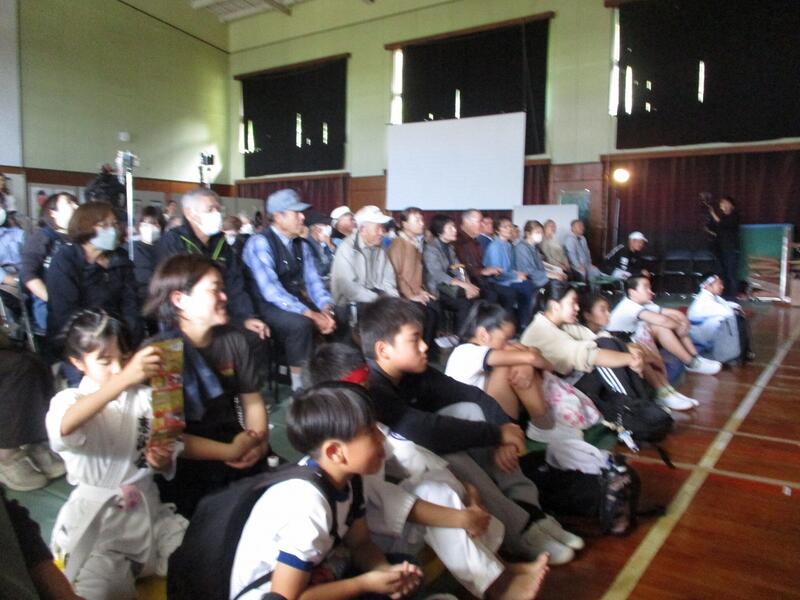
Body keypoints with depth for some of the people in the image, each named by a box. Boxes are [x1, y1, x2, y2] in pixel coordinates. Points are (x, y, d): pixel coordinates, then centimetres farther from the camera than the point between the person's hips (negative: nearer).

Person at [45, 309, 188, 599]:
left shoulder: (145, 397, 4)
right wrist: (122, 380, -47)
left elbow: (166, 465, 9)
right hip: (97, 521, -3)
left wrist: (163, 461, -17)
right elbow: (62, 428, -32)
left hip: (149, 512, 4)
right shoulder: (69, 400, -4)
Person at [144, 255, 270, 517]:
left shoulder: (234, 341, 6)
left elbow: (253, 402, 7)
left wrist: (258, 440, -13)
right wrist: (228, 452, -19)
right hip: (187, 470, -4)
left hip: (242, 464, 4)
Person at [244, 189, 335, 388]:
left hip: (298, 303, 7)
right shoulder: (259, 243, -16)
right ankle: (300, 385, -18)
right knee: (301, 324, -33)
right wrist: (311, 314, -31)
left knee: (334, 318, -14)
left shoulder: (302, 245, 7)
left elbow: (313, 281, 4)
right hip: (268, 306, -7)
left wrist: (325, 308, -18)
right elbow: (270, 290, -25)